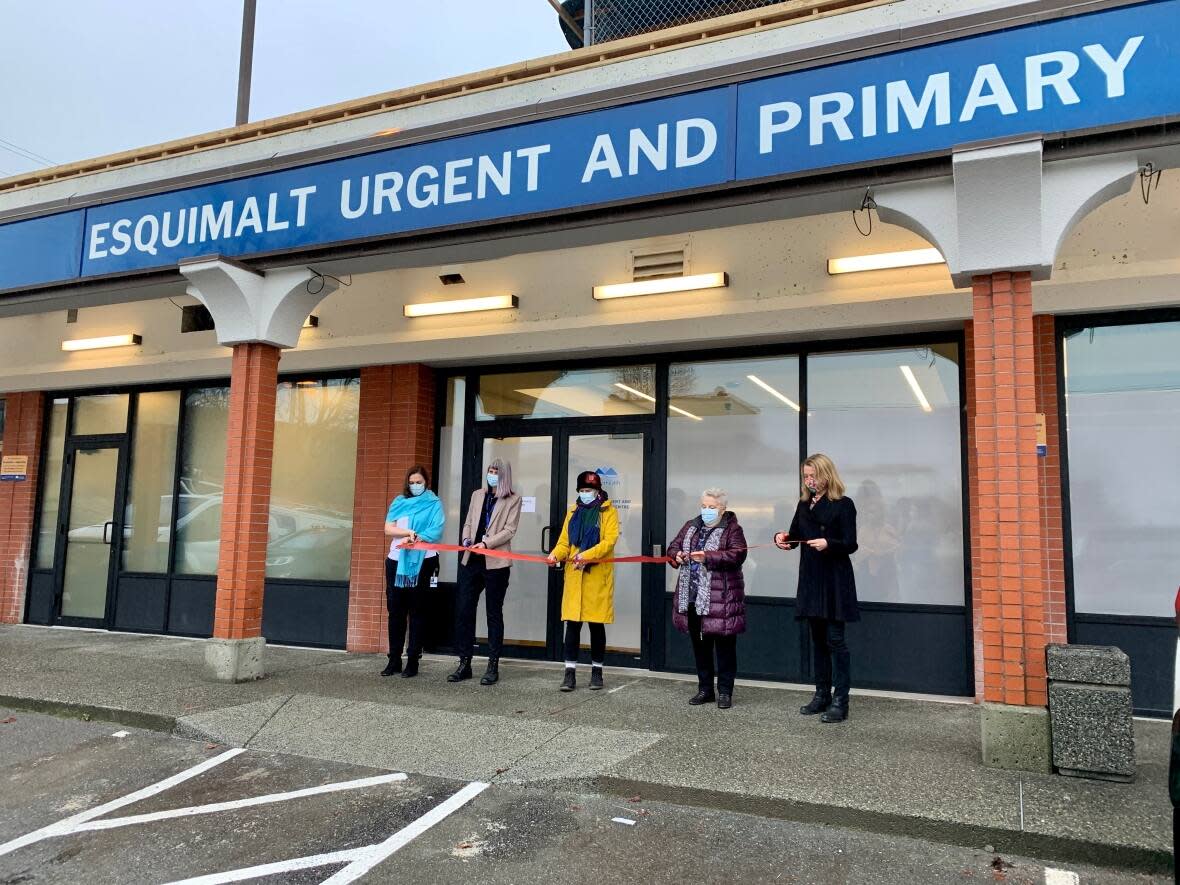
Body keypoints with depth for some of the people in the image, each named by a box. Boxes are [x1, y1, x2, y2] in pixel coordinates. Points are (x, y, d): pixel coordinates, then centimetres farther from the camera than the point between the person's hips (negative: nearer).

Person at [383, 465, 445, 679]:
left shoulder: (434, 504, 4)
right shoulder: (399, 502, 13)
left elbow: (435, 532, -8)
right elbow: (388, 529, 3)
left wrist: (416, 540, -21)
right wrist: (408, 532, -13)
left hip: (421, 562, -3)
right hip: (397, 561, 4)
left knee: (416, 612, 2)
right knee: (395, 611, 5)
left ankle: (413, 661, 6)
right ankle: (394, 660, 13)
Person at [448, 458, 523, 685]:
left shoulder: (513, 499, 2)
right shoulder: (477, 495, 16)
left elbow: (509, 530, -7)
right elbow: (468, 523, 17)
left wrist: (486, 543, -18)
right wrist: (466, 540, -4)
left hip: (496, 563, -4)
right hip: (472, 561, 4)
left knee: (494, 613, 3)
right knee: (463, 610, 2)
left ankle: (493, 667, 11)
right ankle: (464, 663, 12)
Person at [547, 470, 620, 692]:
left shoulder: (608, 511, 1)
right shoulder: (574, 511, 14)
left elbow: (610, 540, -11)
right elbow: (564, 541, 11)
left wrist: (588, 555, -25)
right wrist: (556, 554, -10)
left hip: (598, 576, -3)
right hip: (574, 575, 3)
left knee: (596, 624, 4)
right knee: (572, 623, 1)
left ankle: (597, 671, 17)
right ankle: (570, 672, 7)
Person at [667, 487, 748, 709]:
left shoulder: (732, 529, -4)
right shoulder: (691, 526, 14)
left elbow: (737, 555, -18)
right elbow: (673, 547, 15)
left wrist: (708, 557, -27)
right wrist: (677, 556, -9)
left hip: (720, 599, -6)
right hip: (692, 597, 6)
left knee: (724, 646, 3)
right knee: (700, 644, 13)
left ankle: (725, 691, 14)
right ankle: (705, 689, 25)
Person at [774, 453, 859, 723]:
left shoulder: (843, 505, -6)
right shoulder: (804, 504, 12)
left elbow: (851, 544, -11)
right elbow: (795, 537, 17)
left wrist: (828, 544, -28)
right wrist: (783, 538, -5)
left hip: (835, 581, -6)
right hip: (810, 580, 6)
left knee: (835, 639, -6)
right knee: (818, 639, 12)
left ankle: (840, 702, -1)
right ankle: (822, 695, 21)